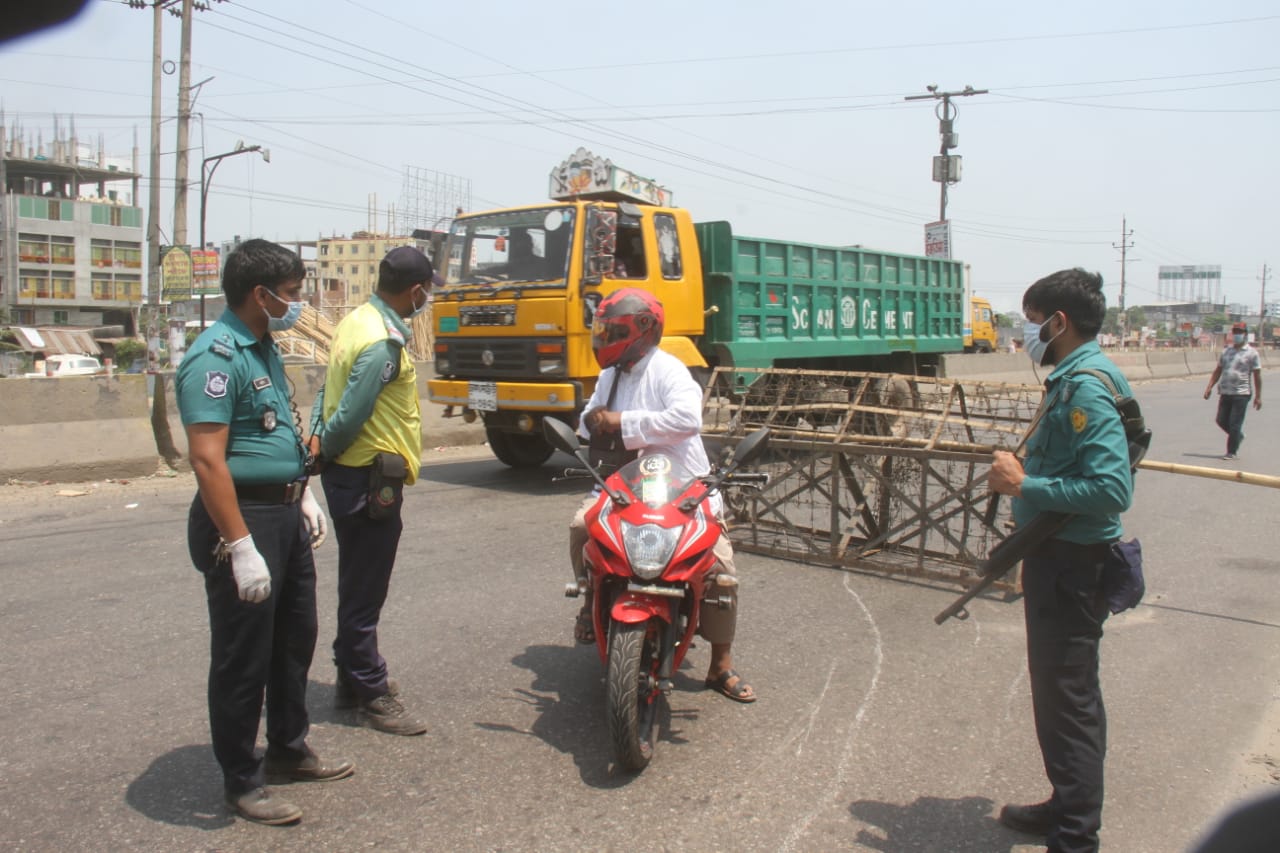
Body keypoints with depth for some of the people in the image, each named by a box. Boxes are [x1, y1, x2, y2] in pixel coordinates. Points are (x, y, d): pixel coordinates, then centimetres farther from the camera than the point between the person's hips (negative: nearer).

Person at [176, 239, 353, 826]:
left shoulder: (263, 348, 12)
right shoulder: (216, 357, -19)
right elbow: (208, 459, -26)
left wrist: (305, 497, 18)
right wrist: (241, 547, -28)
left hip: (286, 515, 10)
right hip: (242, 517, -10)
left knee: (294, 640, 20)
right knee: (244, 657, 3)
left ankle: (288, 751, 36)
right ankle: (241, 782, 18)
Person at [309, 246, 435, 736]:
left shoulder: (358, 320, 10)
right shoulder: (384, 342, -21)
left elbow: (327, 390, 11)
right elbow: (350, 415, -23)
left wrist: (318, 439, 0)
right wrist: (324, 452, -7)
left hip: (347, 474, 10)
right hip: (370, 478, -10)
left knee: (357, 585, 19)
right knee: (364, 591, 0)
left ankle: (354, 678, 32)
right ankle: (371, 695, 11)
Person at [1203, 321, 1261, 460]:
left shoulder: (1251, 353, -3)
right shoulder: (1226, 351, 11)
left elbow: (1257, 376, -3)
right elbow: (1218, 371, 15)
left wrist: (1258, 396, -6)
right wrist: (1209, 387, 5)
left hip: (1241, 394, -5)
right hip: (1225, 393, 5)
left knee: (1235, 424, -3)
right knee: (1221, 420, 9)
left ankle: (1232, 452, 8)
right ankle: (1238, 436, 36)